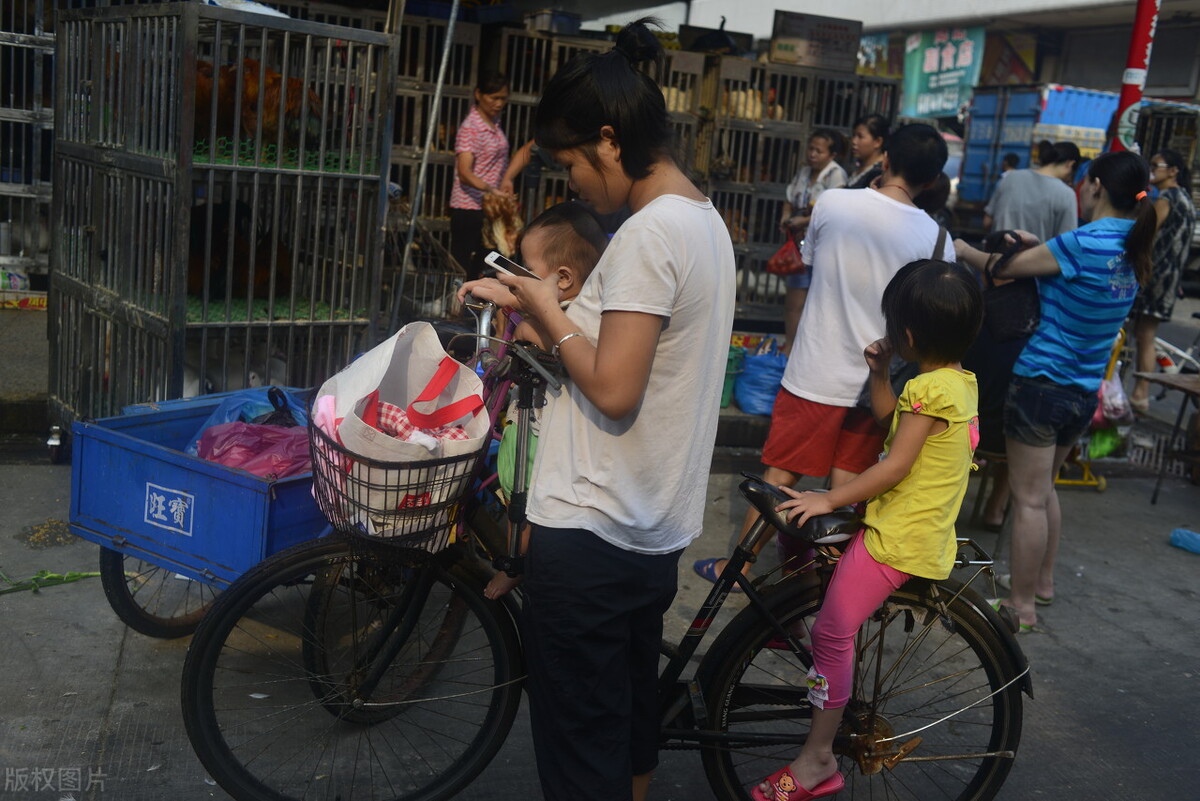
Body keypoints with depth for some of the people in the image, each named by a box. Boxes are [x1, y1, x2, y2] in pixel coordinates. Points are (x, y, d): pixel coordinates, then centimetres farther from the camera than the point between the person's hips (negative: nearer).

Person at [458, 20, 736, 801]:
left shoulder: (648, 234, -20)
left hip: (589, 533, -9)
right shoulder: (705, 219, 10)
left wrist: (548, 312, -9)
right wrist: (535, 307, 8)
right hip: (655, 529, 10)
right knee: (629, 712, 24)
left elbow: (612, 389, -23)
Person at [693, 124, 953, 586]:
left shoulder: (833, 203, -10)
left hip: (815, 375, -1)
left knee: (779, 477, 11)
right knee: (845, 491, 12)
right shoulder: (936, 240, -8)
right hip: (875, 384, 1)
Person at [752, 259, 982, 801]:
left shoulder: (930, 390, -21)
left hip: (898, 539, -10)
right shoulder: (960, 380, 8)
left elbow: (894, 466, -23)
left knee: (833, 633, -6)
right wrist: (879, 373, 6)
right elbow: (889, 420, 18)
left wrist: (828, 500, -18)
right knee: (796, 527, 21)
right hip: (924, 528, 10)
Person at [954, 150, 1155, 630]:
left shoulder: (1084, 243, -19)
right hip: (1084, 391, 8)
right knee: (1043, 488, 24)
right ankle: (1043, 581, 36)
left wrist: (961, 249, 6)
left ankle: (1021, 604, 9)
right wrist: (1037, 245, 4)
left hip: (1040, 383, -8)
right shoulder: (1132, 251, 5)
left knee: (1029, 497, 1)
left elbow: (1002, 268, -12)